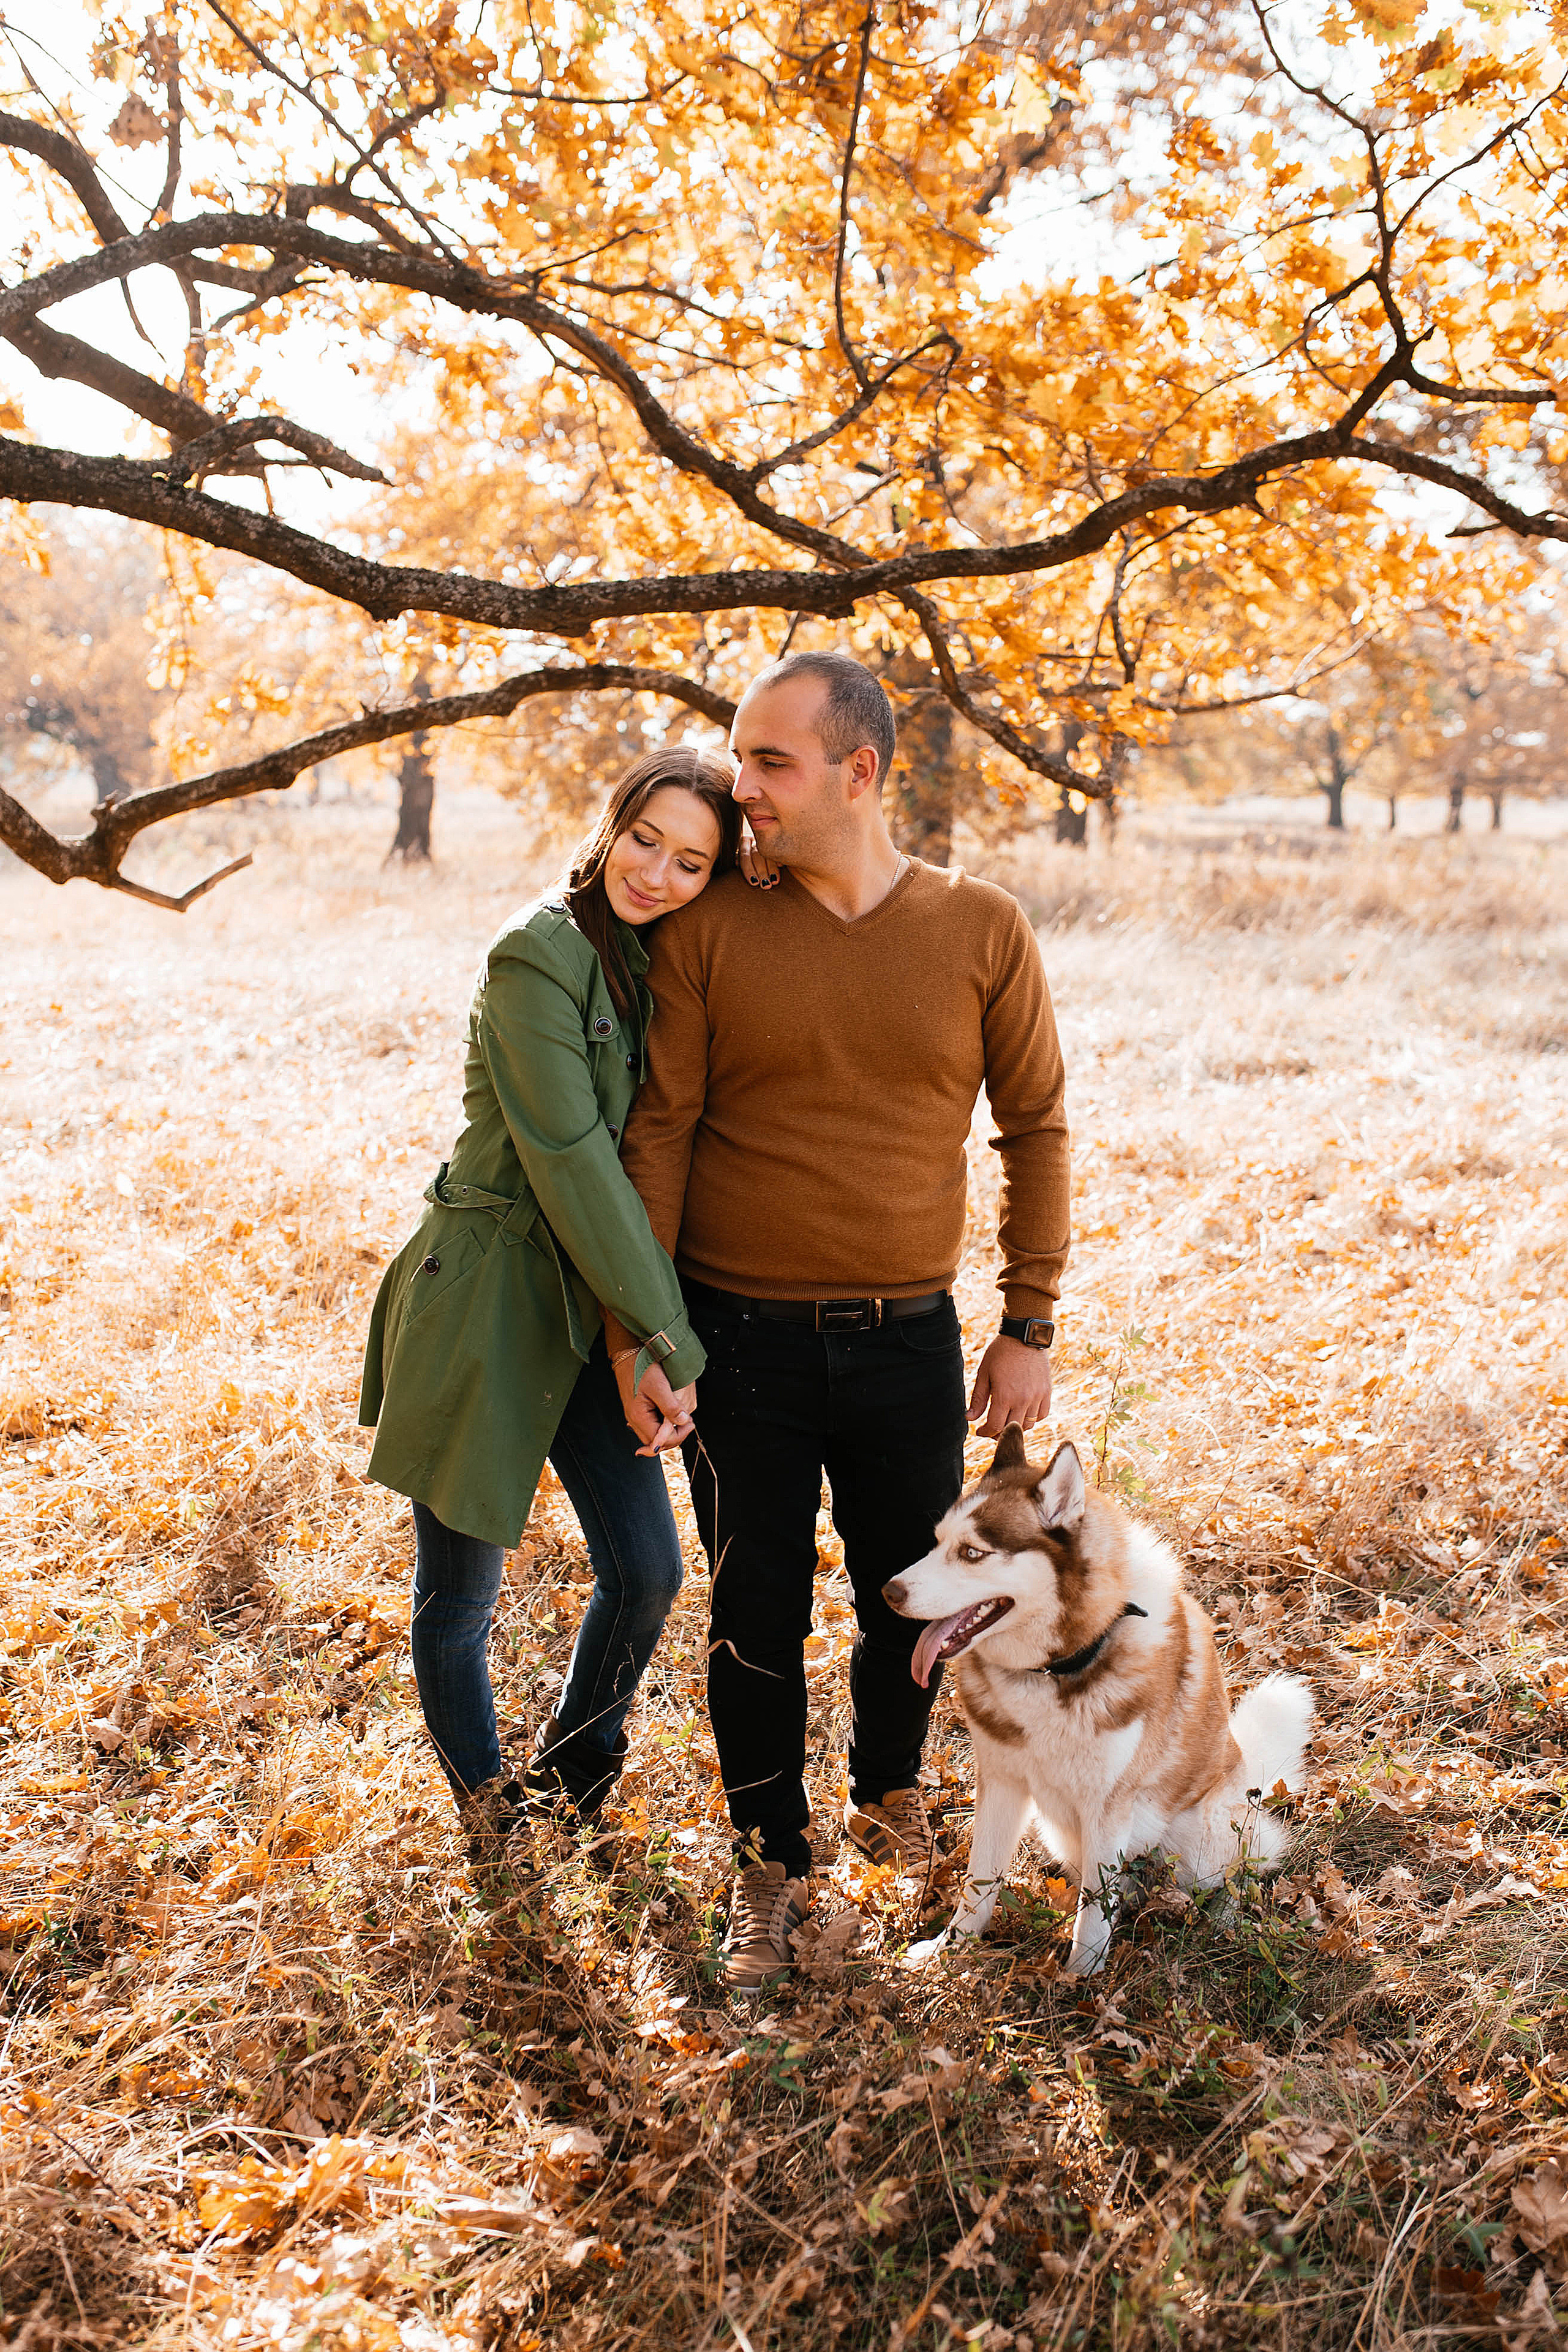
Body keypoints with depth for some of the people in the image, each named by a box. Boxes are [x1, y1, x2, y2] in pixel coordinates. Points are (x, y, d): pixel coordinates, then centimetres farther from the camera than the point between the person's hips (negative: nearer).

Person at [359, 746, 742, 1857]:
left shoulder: (666, 961, 5)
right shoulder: (541, 951, -18)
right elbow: (568, 1158, -21)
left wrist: (649, 1335, -6)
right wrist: (670, 1336, -17)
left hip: (596, 1301, 7)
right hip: (486, 1300, -7)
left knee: (647, 1569, 11)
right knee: (461, 1593, 8)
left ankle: (577, 1767, 38)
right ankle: (487, 1797, 35)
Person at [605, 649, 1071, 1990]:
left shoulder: (982, 932, -3)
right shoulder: (710, 932, -4)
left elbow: (1035, 1130, 3)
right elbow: (659, 1132, -2)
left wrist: (1030, 1329, 2)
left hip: (909, 1338, 1)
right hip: (741, 1338, -1)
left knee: (912, 1598, 15)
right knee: (757, 1614, 10)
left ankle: (889, 1790, 45)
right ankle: (772, 1860, 31)